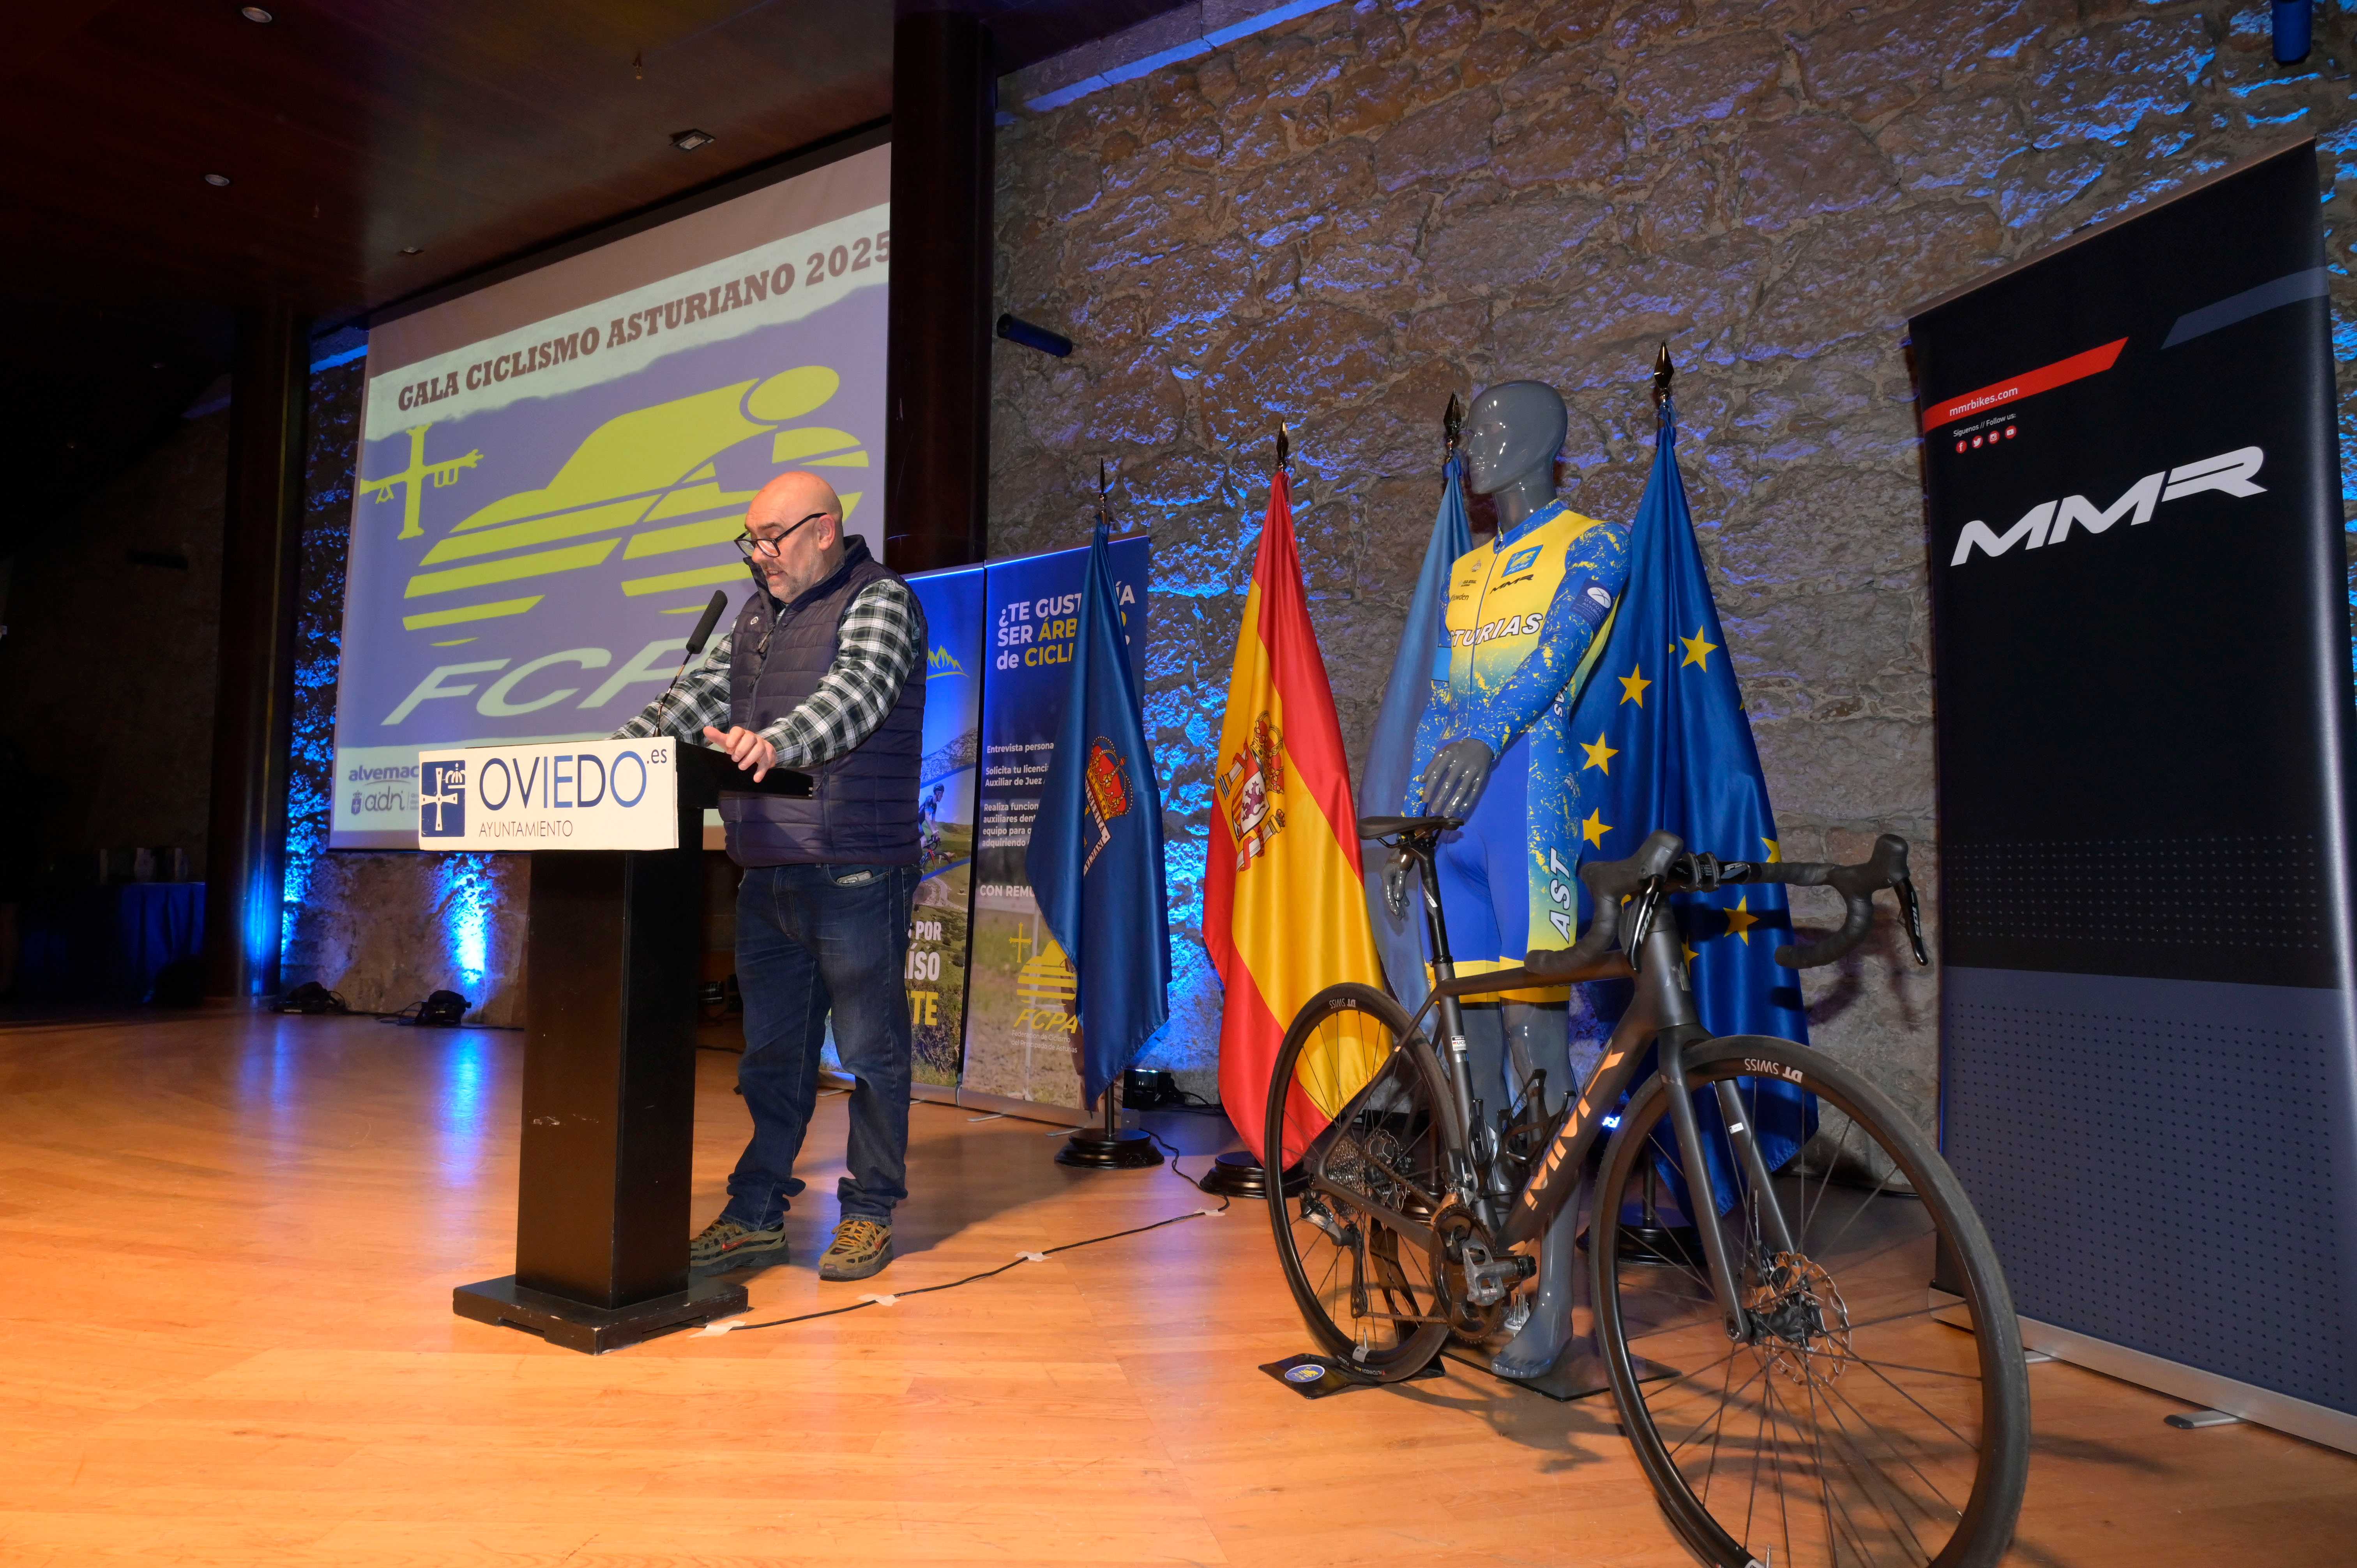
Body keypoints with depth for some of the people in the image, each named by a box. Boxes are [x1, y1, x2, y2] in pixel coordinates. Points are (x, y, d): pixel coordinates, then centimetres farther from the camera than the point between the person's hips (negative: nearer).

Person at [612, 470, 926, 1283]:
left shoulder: (880, 600, -6)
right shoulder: (759, 609, 18)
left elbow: (855, 691, -23)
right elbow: (702, 692, 16)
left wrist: (777, 742, -41)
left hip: (856, 874, -7)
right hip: (765, 874, 7)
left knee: (871, 1050, 3)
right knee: (771, 1053, 12)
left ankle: (870, 1214, 16)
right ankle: (755, 1217, 21)